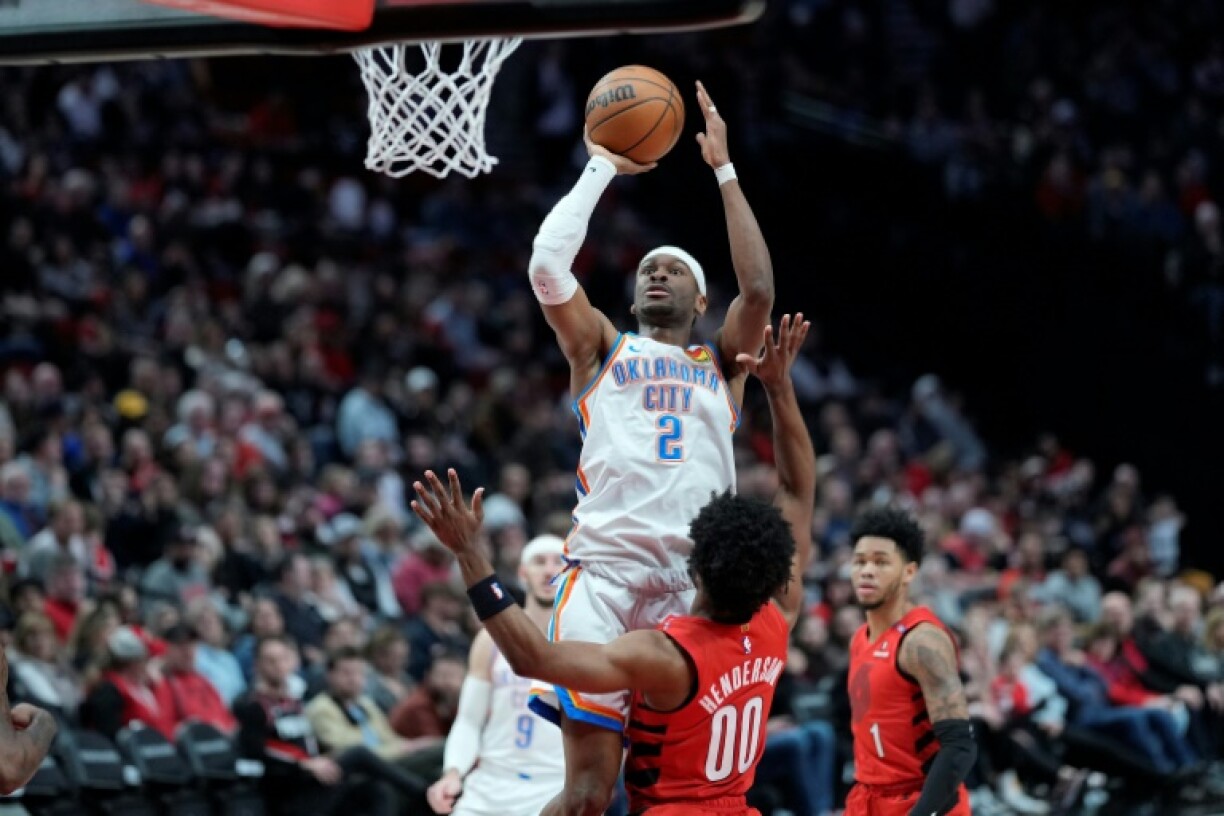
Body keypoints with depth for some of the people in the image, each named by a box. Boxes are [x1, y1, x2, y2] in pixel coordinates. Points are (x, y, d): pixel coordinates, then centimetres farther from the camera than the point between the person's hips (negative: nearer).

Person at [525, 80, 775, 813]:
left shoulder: (721, 365, 23)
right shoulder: (603, 348, 21)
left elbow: (760, 289, 5)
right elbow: (548, 265, 5)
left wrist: (725, 172, 8)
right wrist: (602, 170, 10)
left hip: (694, 580, 2)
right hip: (605, 570, -2)